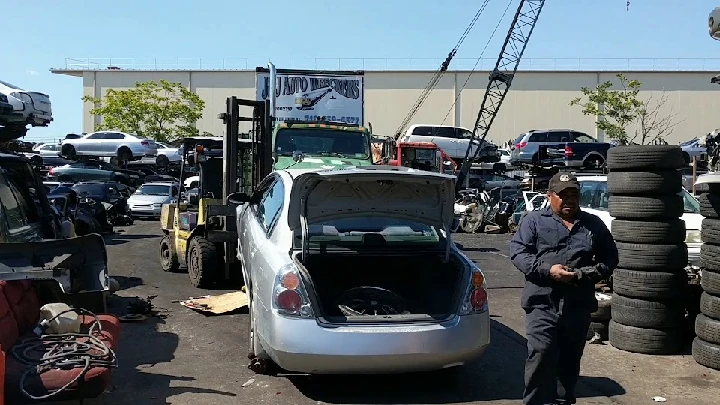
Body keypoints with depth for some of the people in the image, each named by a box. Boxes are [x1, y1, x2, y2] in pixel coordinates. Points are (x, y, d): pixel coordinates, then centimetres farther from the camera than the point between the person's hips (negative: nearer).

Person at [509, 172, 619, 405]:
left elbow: (610, 258, 17)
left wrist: (591, 273, -5)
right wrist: (548, 270, -17)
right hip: (543, 303, -4)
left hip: (579, 306, 4)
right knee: (541, 356, -13)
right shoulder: (534, 220, 4)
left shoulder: (594, 225, 15)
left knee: (569, 361, 12)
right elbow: (518, 252, -3)